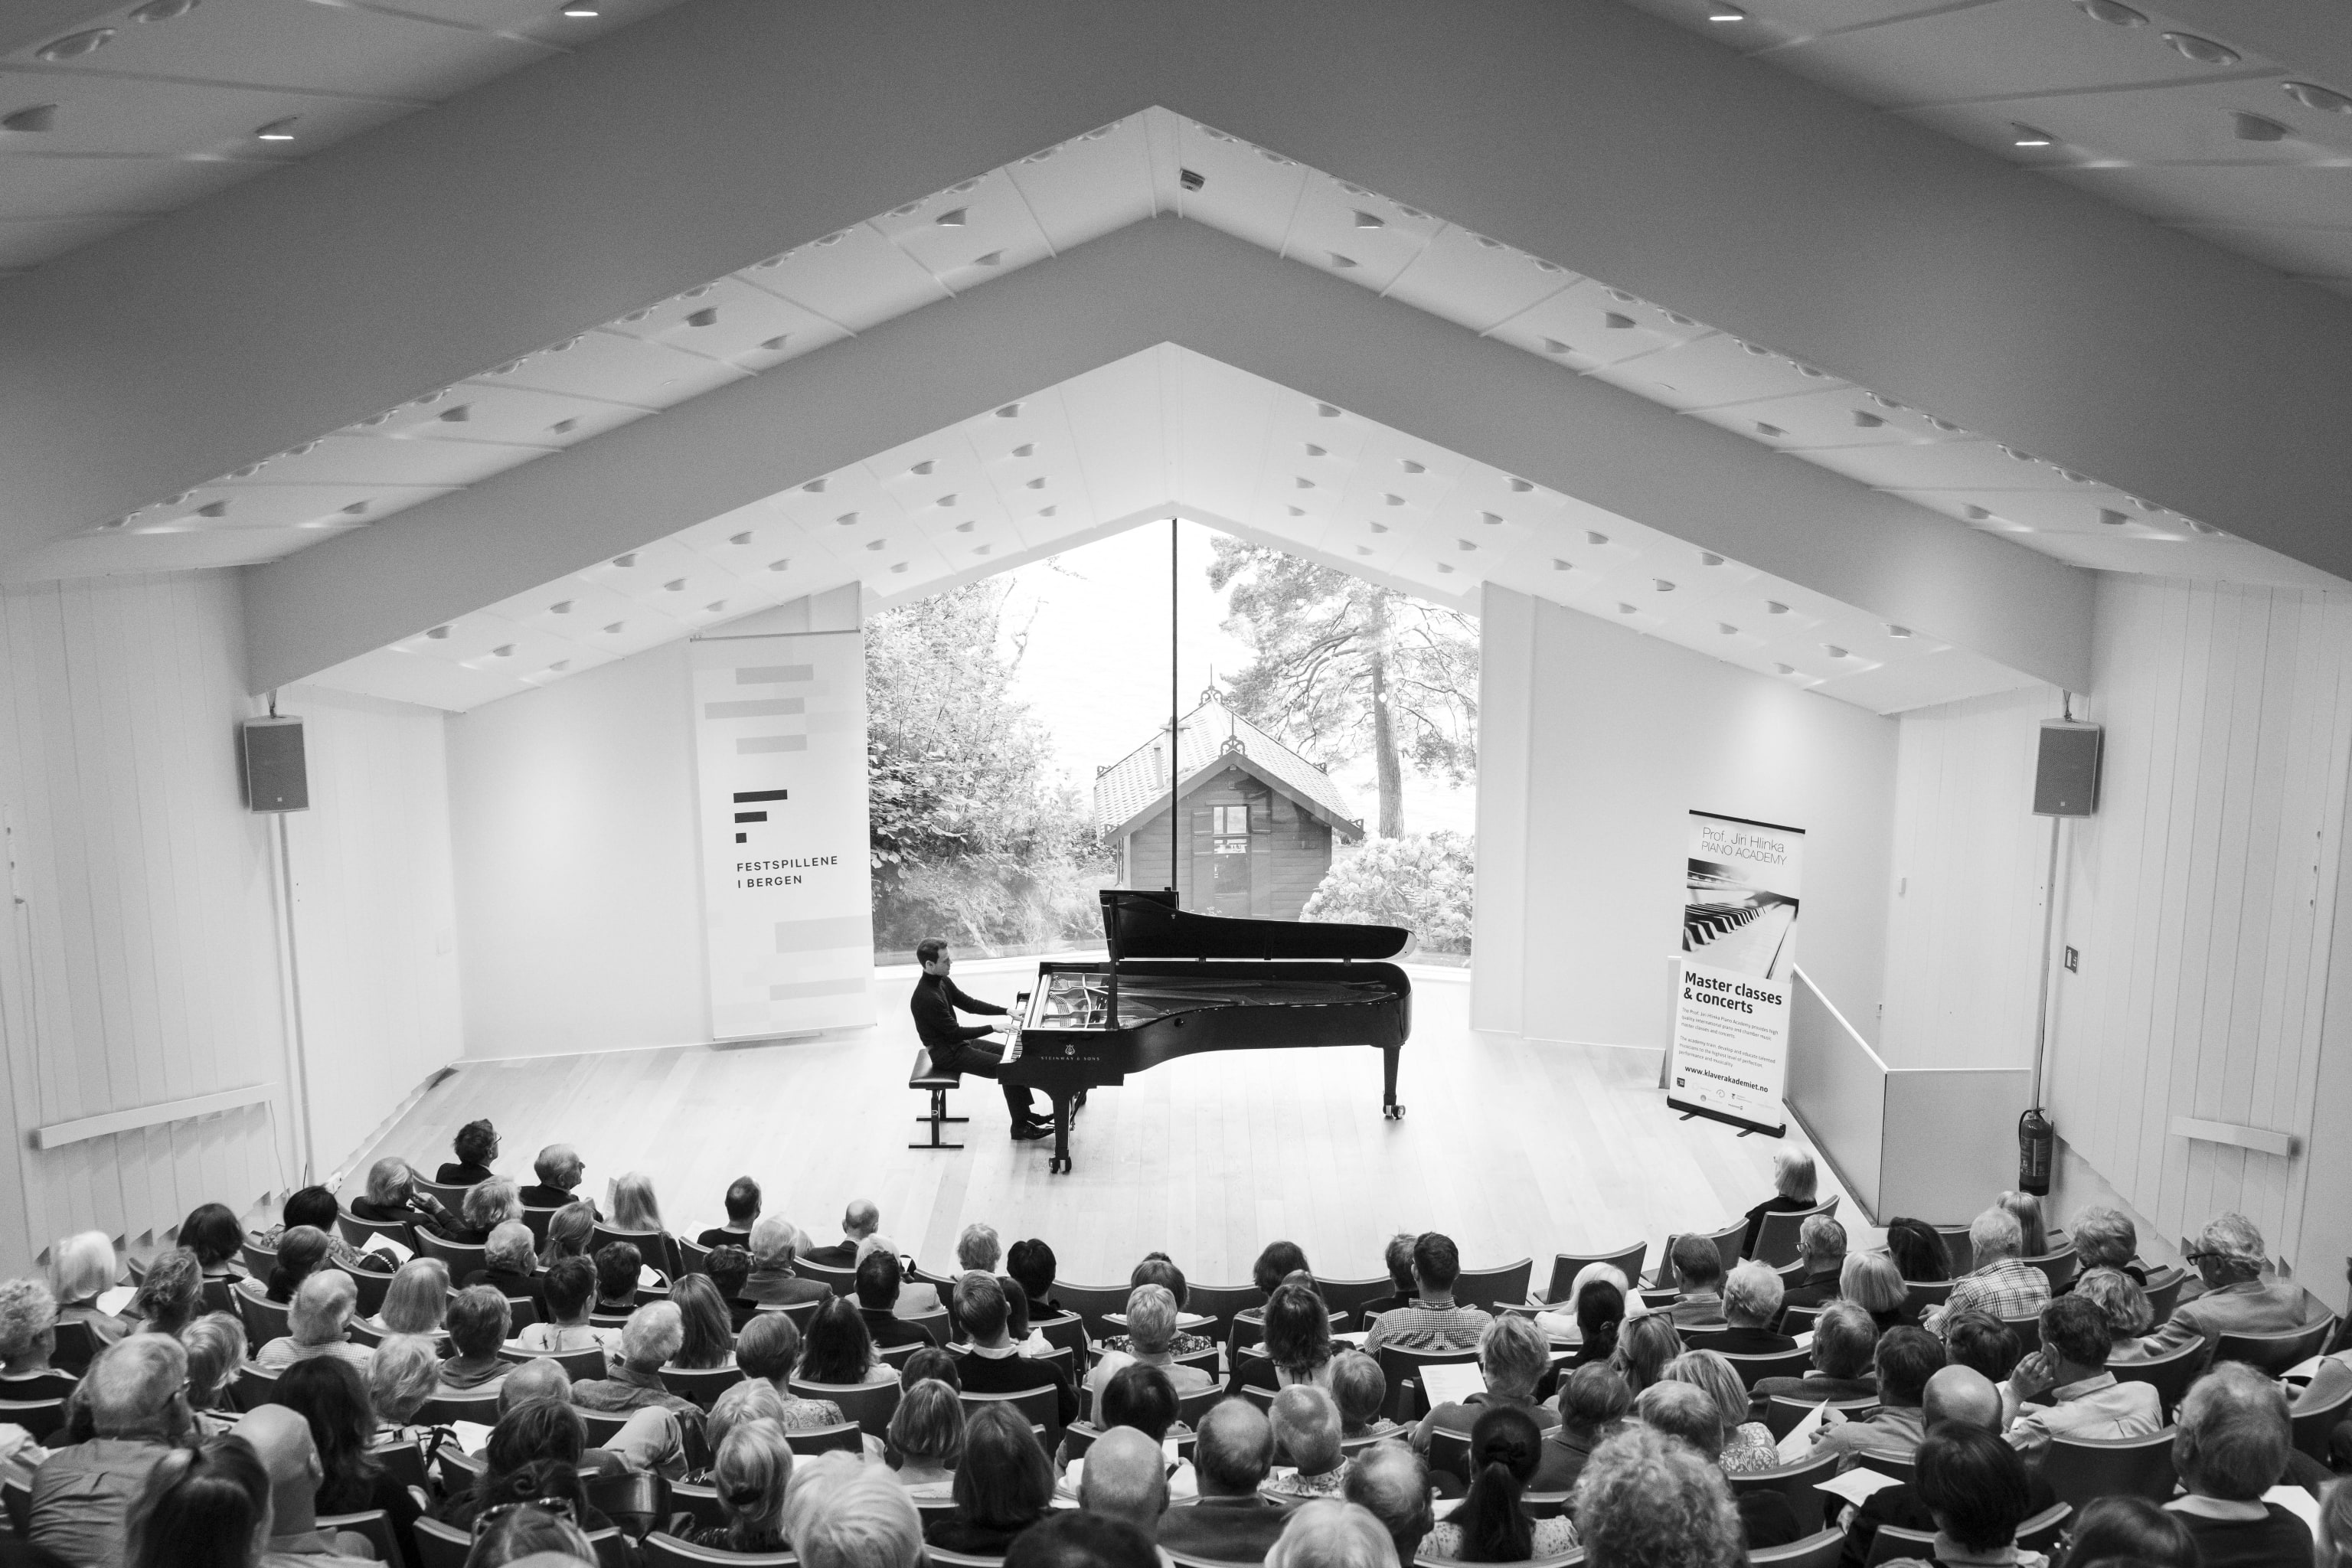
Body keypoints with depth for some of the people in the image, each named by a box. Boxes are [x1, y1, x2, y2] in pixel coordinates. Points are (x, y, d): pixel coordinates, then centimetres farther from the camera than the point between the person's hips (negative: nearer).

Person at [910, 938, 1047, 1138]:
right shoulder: (926, 998, -29)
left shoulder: (942, 982, 1)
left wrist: (1007, 1011, 2)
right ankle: (1020, 1127, -5)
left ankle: (1024, 1113, 15)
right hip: (948, 1054, -10)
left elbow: (969, 1004, 10)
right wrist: (993, 1028, -20)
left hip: (958, 1043, 10)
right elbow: (955, 1033, -25)